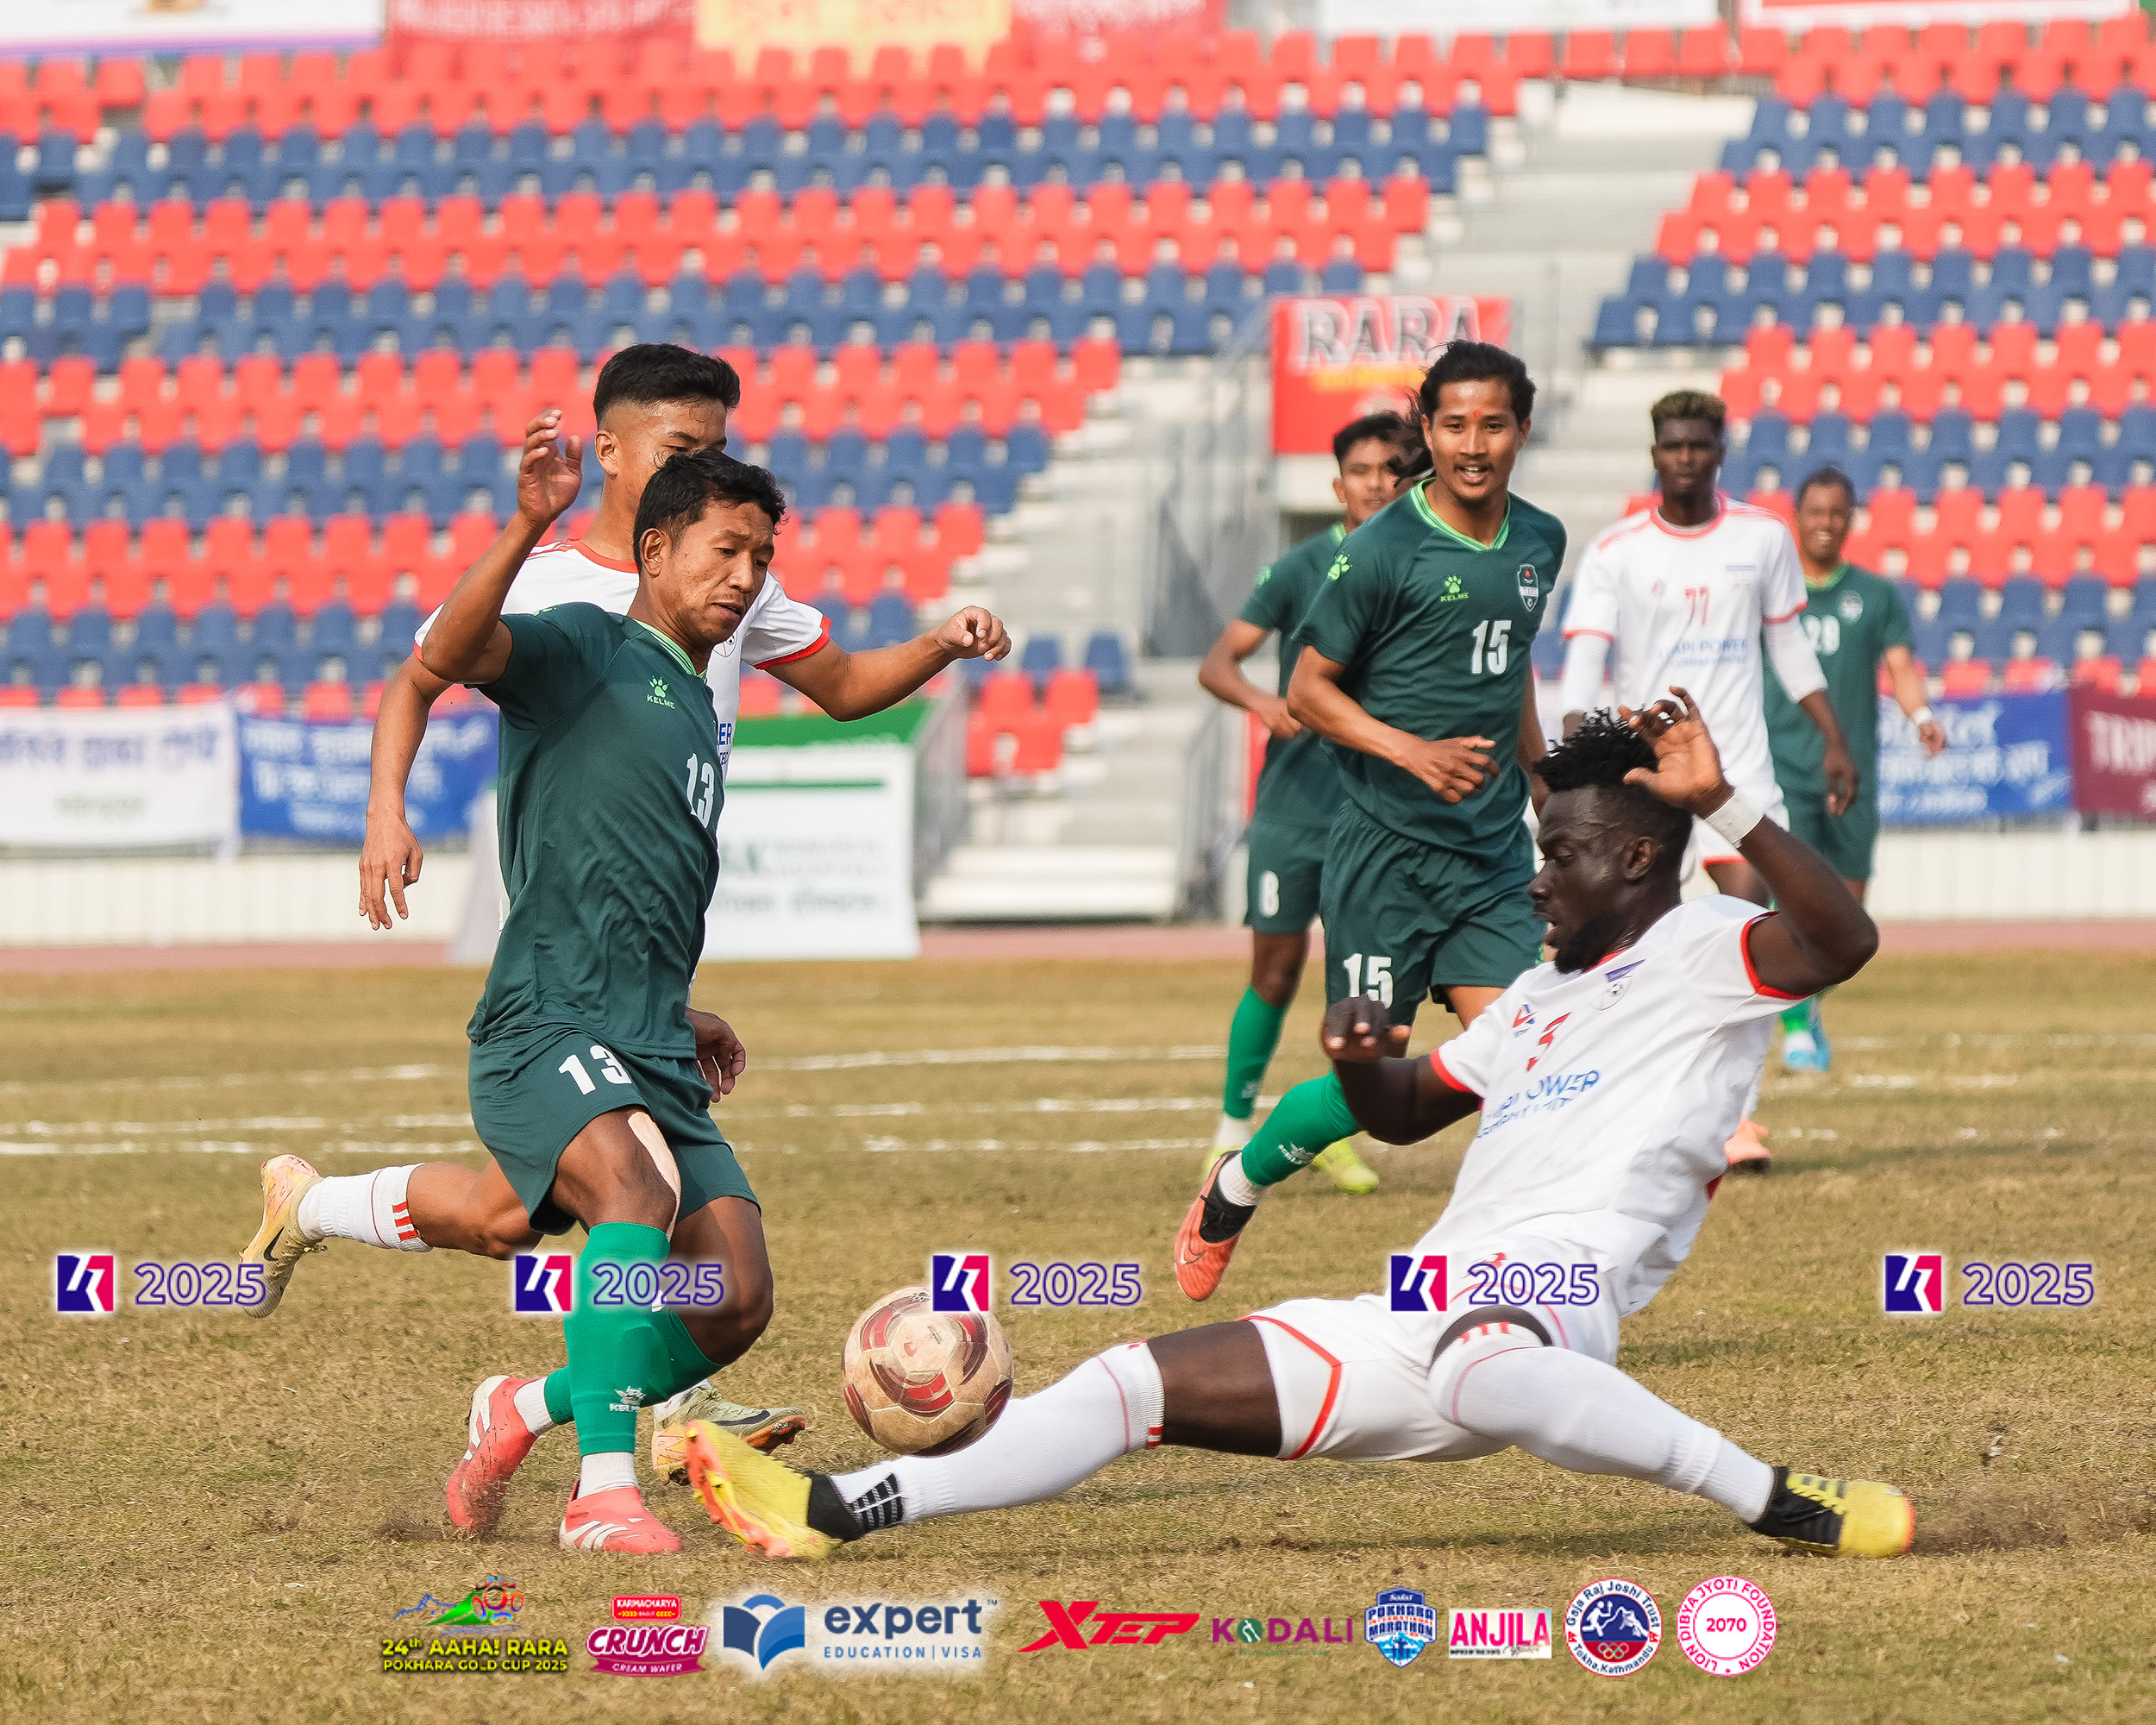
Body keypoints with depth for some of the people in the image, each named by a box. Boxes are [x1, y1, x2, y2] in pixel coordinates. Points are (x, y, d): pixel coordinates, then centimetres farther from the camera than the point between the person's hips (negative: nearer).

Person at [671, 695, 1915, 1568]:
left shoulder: (1704, 955, 1)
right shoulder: (1541, 997, 29)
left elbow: (1842, 941, -19)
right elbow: (1407, 1114, 38)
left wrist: (1723, 805, -25)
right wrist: (1364, 1062, 15)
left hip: (1547, 1293, -9)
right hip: (1418, 1319, 9)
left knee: (1480, 1369, -46)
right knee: (1144, 1385, 5)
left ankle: (1787, 1507, -35)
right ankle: (835, 1512, 4)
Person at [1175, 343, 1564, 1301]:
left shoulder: (1540, 542, 8)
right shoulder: (1382, 550, -11)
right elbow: (1307, 689, -7)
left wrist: (1545, 783, 26)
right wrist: (1411, 751, -21)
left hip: (1494, 859, 5)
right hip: (1385, 852, -5)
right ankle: (1235, 1186, 25)